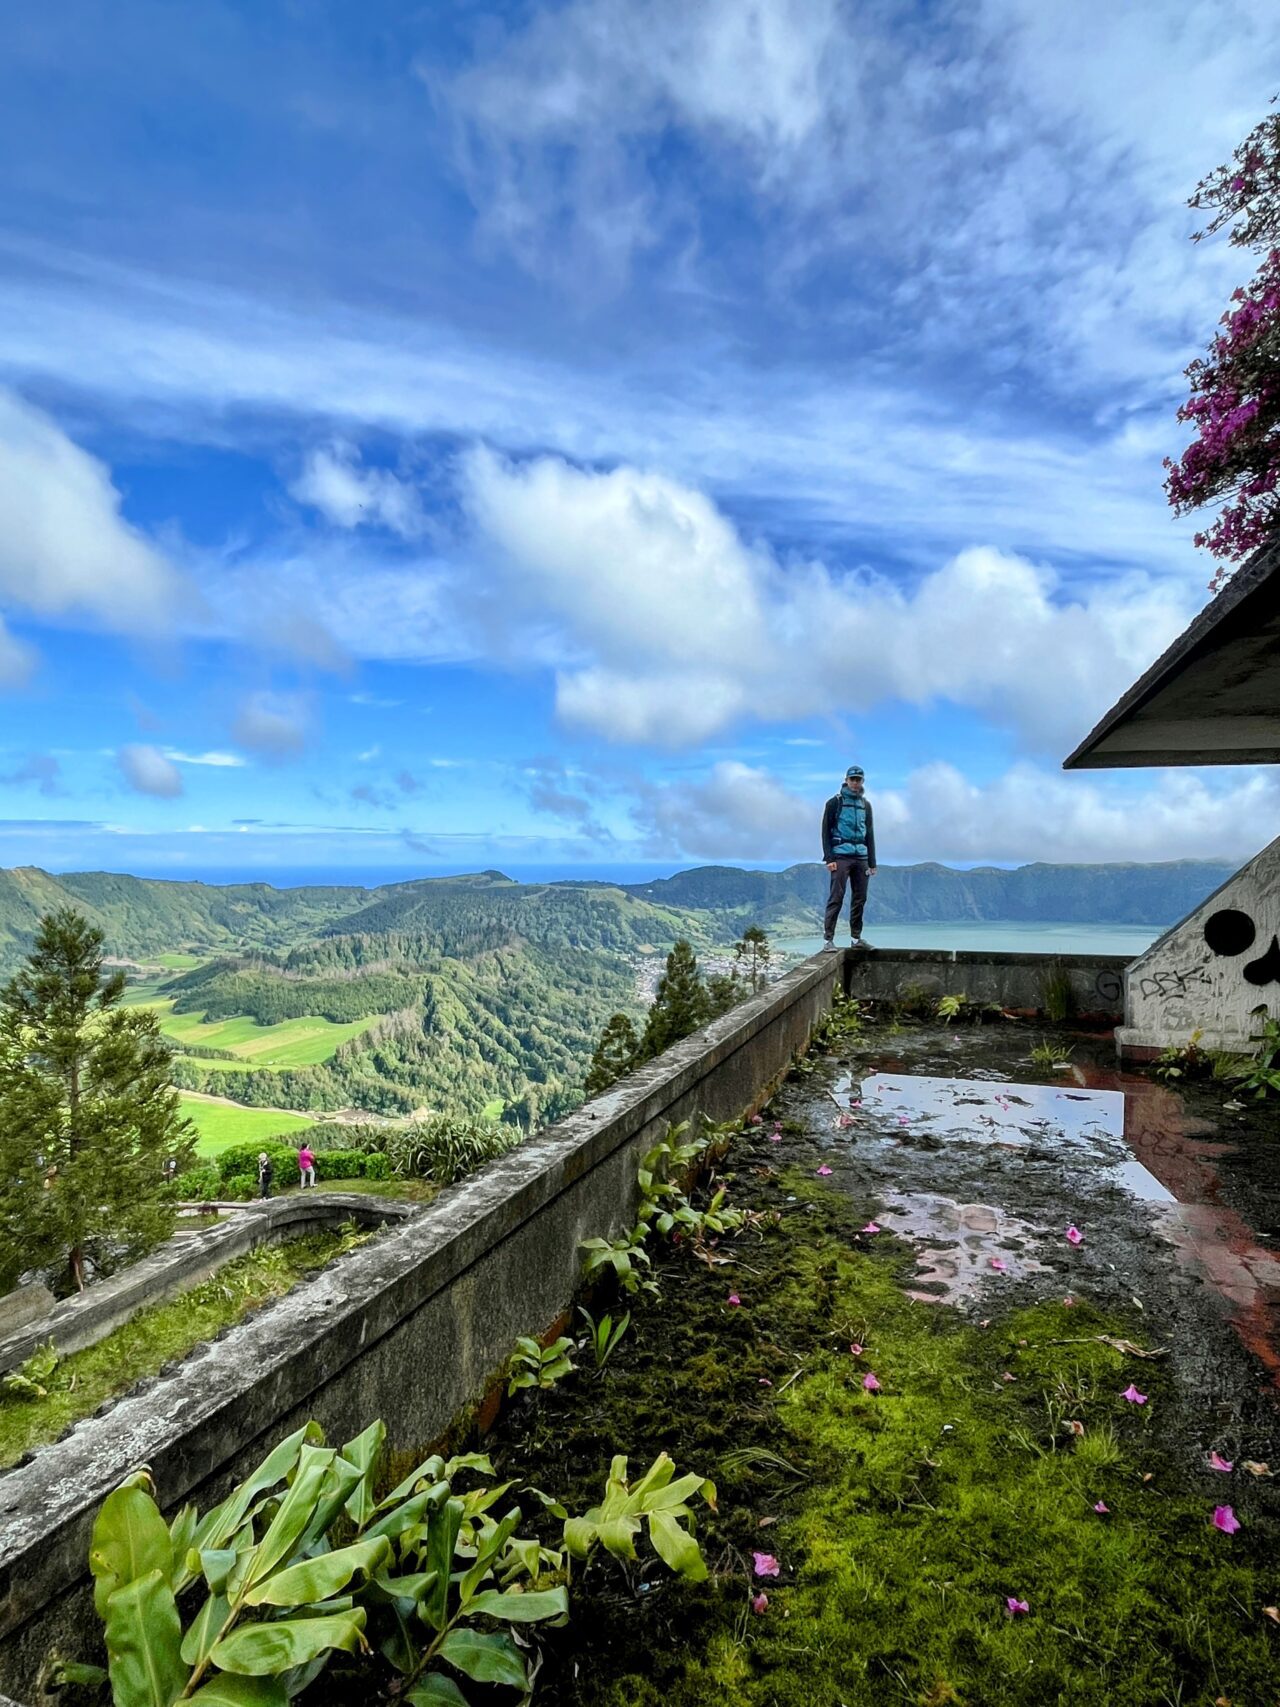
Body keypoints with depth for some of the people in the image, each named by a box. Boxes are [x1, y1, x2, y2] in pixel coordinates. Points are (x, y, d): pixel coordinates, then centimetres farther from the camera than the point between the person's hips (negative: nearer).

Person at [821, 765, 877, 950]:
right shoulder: (835, 802, 2)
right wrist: (829, 858, -11)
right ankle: (828, 938, -8)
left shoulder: (865, 804, 16)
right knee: (836, 898, -9)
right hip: (841, 856, -5)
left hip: (861, 858, 5)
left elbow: (870, 834, 19)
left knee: (860, 899, 6)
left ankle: (856, 938, 14)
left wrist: (872, 862, 14)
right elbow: (826, 831, -2)